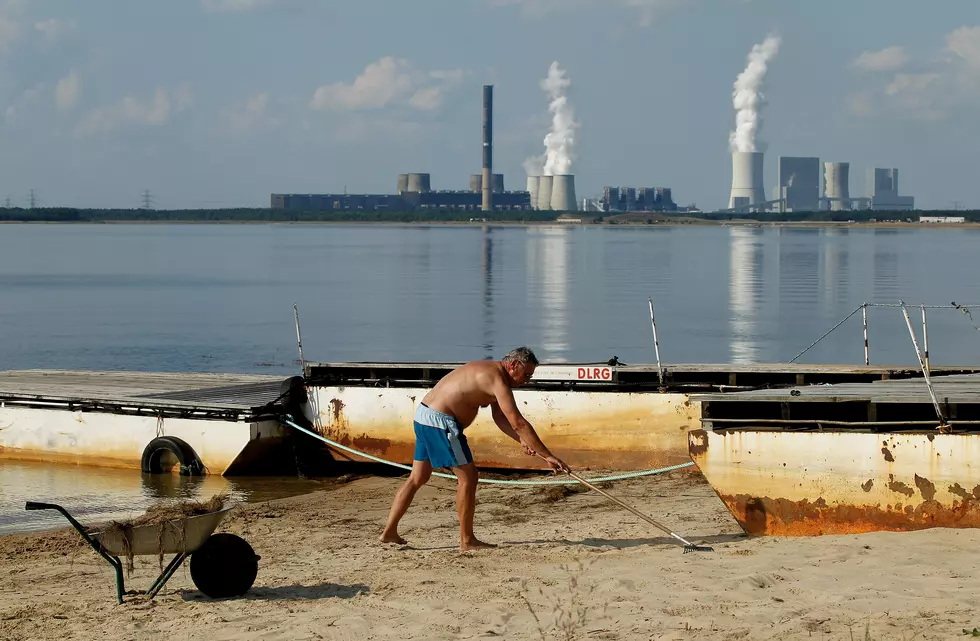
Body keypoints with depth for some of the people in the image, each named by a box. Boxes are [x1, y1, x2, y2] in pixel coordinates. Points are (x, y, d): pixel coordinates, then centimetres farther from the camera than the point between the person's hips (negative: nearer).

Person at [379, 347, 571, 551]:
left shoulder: (490, 372, 15)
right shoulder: (497, 379, -17)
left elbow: (500, 418, 12)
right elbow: (518, 422, -23)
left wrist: (522, 440, -3)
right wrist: (548, 456, -22)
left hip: (424, 414, 11)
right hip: (440, 420, -11)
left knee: (417, 478, 17)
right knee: (468, 476, -5)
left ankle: (389, 532, 20)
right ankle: (467, 540, 1)